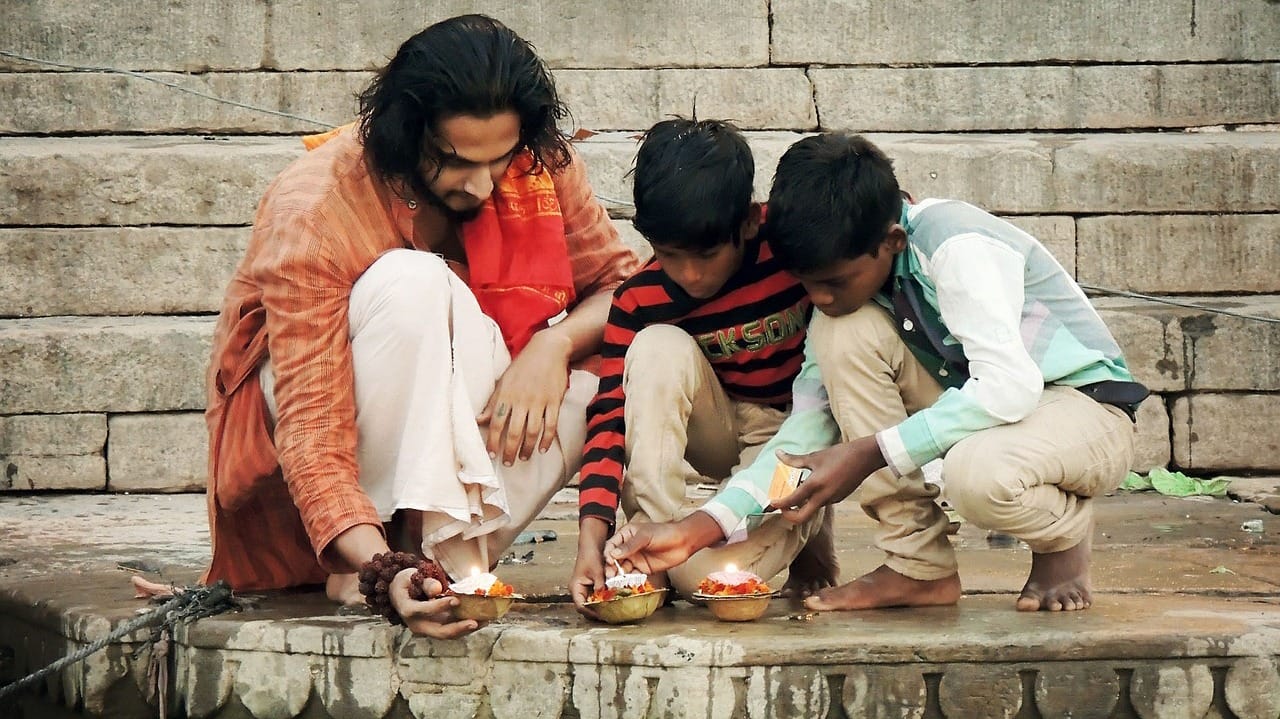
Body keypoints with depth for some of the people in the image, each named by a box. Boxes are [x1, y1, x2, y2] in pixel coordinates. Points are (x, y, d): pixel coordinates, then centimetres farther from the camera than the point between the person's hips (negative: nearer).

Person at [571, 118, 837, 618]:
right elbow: (610, 415, -20)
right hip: (716, 434, 3)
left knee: (713, 576, -29)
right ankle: (651, 538, -25)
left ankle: (802, 532, 5)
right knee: (660, 347, -29)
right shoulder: (639, 301, -15)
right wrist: (592, 538, -32)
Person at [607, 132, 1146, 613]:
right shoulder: (845, 277, -4)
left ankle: (1064, 535, -2)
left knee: (979, 474, -41)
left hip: (1089, 410, -7)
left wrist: (871, 454, -32)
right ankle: (918, 567, -10)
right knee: (844, 333, -16)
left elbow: (1010, 385, -35)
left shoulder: (959, 248, -25)